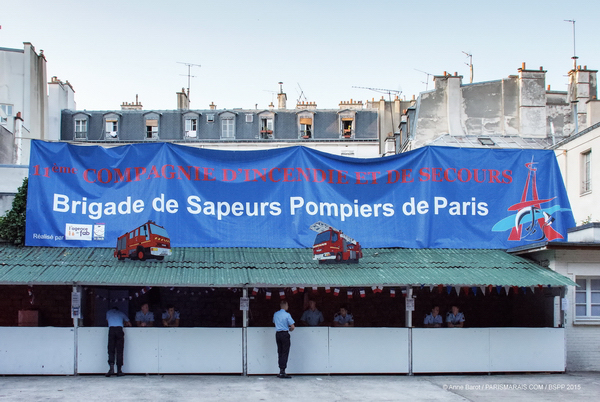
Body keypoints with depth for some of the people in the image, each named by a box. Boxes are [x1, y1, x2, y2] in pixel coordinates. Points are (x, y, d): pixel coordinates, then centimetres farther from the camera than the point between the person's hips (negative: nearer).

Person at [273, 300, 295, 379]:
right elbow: (292, 327, -11)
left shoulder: (275, 314, 7)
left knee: (280, 352, 11)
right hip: (285, 334, -6)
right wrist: (290, 329, 11)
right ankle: (282, 372, -9)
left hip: (277, 333, 6)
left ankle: (281, 371, 12)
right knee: (285, 353, -4)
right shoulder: (287, 315, -10)